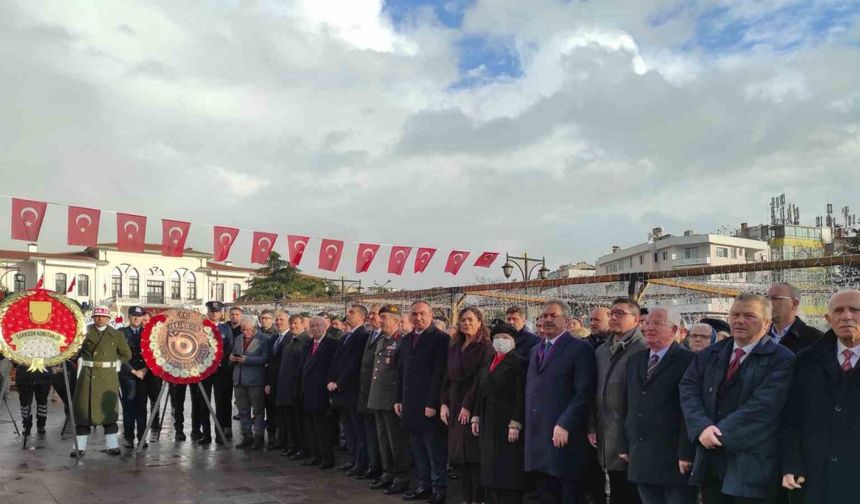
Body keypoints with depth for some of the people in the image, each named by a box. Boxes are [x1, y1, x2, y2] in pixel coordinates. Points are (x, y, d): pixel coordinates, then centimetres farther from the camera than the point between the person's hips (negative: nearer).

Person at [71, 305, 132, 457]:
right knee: (83, 408, 2)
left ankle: (112, 445, 8)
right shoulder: (85, 332, 4)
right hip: (87, 375, 0)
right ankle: (80, 447, 10)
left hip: (108, 377, 0)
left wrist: (113, 363, 5)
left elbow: (126, 354, 11)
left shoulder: (116, 335, 5)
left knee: (108, 409, 2)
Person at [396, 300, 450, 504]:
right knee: (418, 449, 12)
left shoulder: (441, 338, -9)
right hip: (410, 404, 7)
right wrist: (399, 399, 11)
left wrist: (432, 403, -17)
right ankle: (424, 486, 22)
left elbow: (439, 373, -14)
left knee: (435, 449, 1)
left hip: (429, 405, -7)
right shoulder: (406, 340, 14)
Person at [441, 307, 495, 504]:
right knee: (458, 456, 6)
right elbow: (447, 377, 12)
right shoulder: (454, 348, 14)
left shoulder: (485, 347, -5)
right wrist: (444, 403, 1)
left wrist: (468, 406, -16)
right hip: (454, 407, 6)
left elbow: (482, 380, -12)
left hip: (473, 407, -6)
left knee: (473, 456, -4)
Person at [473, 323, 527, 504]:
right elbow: (480, 393, 17)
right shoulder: (487, 363, 15)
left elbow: (521, 396, -13)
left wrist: (515, 424, -18)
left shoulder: (518, 362, -7)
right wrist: (476, 417, 11)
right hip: (488, 424, 7)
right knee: (490, 470, 9)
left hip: (507, 423, -7)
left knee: (508, 471, -3)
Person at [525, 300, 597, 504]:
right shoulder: (535, 350, 19)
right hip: (537, 436, 7)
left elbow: (584, 393, -13)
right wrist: (527, 425, 12)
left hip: (565, 436, -6)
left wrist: (564, 425, -19)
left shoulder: (580, 349, -5)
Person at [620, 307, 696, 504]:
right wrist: (624, 445, 11)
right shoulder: (634, 360, 14)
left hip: (674, 460, -6)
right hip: (641, 458, 6)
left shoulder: (688, 360, -6)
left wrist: (686, 453, -16)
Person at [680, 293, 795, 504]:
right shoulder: (709, 354, 13)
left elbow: (763, 406, -16)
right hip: (710, 461, 5)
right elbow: (688, 388, 2)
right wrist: (702, 427, -15)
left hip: (752, 465, -5)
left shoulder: (781, 359, -5)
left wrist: (720, 434, -17)